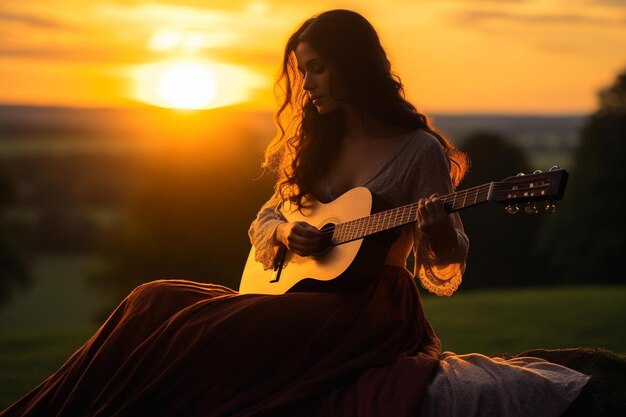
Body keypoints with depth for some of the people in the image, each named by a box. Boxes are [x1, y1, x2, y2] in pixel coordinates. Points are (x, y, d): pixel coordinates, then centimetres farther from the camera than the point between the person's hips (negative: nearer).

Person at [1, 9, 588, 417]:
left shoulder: (420, 150, -2)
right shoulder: (316, 144, 15)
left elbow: (443, 278, -4)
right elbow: (259, 225, 23)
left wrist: (439, 236, -26)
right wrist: (283, 231, 0)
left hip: (373, 310, -6)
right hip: (304, 297, 6)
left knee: (202, 334, -29)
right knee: (156, 301, -18)